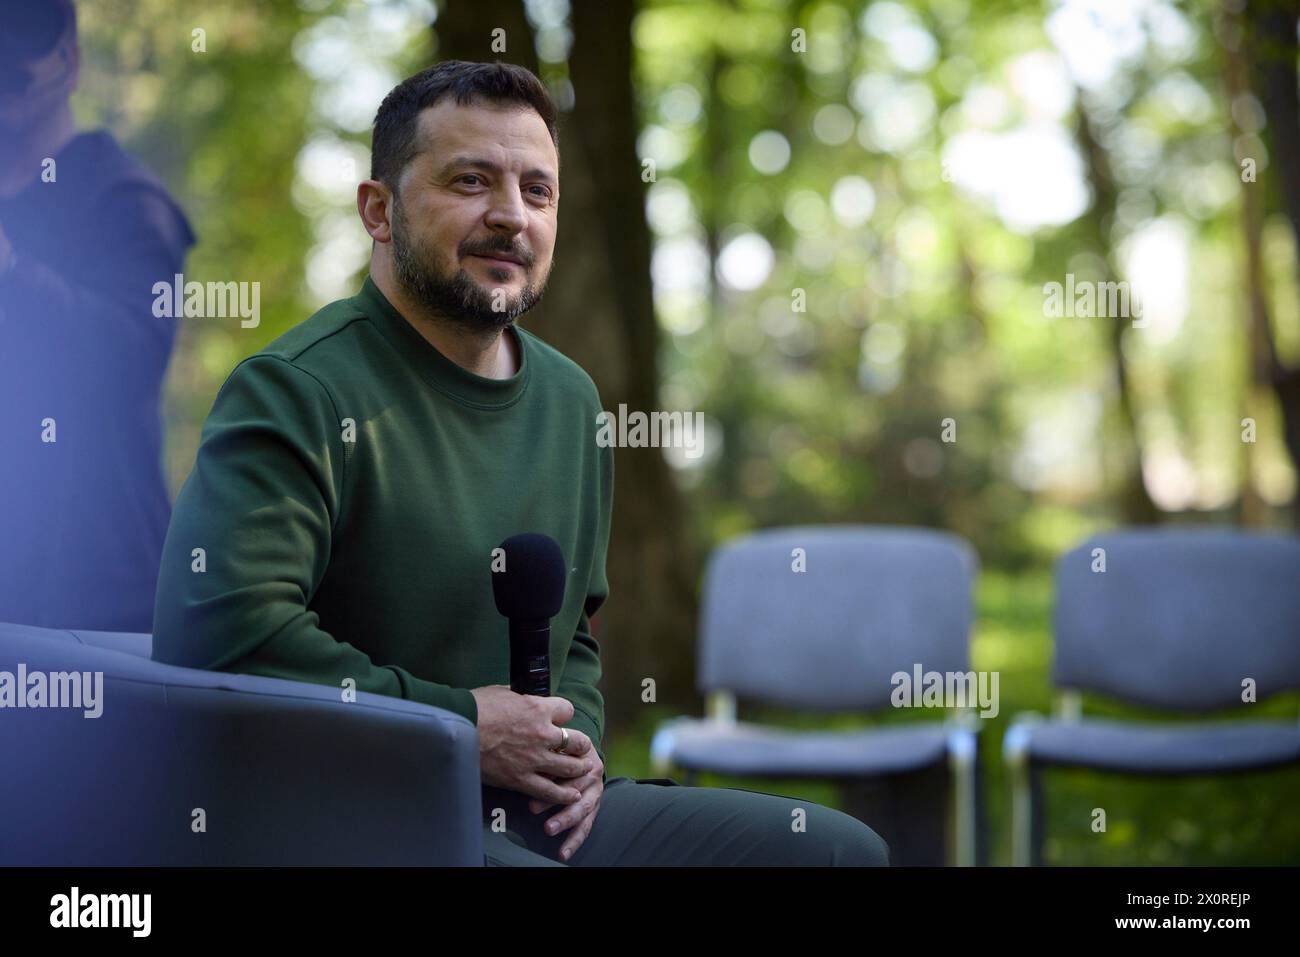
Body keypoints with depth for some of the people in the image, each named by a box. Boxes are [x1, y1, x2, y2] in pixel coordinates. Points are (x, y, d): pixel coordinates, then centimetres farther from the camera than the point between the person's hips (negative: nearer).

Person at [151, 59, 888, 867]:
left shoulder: (569, 398, 14)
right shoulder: (298, 392, -11)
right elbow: (218, 627, -24)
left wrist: (577, 741, 3)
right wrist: (461, 723, -17)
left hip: (540, 809, 8)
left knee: (845, 850, 4)